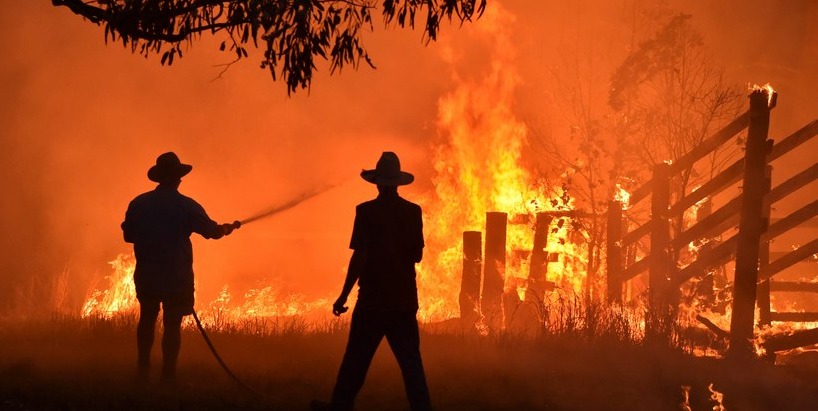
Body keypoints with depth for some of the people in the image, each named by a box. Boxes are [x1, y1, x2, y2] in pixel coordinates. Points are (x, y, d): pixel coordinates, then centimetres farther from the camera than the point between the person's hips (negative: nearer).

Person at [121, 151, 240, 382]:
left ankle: (143, 369, 21)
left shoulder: (138, 204, -2)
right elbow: (213, 231, -1)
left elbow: (128, 235, 6)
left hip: (146, 276, 3)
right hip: (177, 277, -3)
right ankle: (168, 375, 2)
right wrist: (228, 228, 20)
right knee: (172, 324, 1)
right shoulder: (186, 206, -10)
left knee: (147, 319, 19)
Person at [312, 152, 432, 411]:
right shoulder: (413, 212, 1)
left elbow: (360, 257, -14)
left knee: (356, 359, 7)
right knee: (410, 361, 5)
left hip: (373, 299, -3)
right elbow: (417, 255, 7)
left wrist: (344, 296, -9)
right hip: (405, 299, 3)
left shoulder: (367, 212, -10)